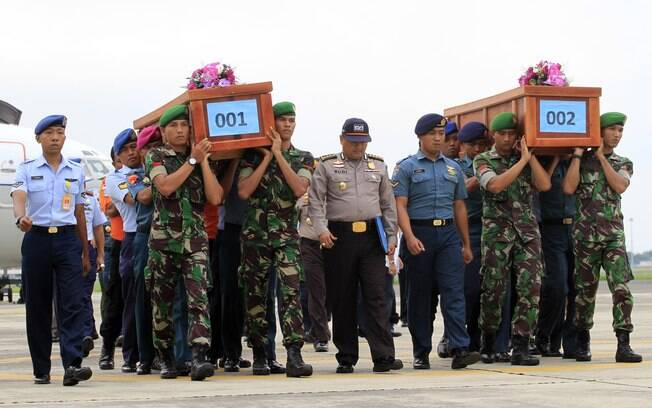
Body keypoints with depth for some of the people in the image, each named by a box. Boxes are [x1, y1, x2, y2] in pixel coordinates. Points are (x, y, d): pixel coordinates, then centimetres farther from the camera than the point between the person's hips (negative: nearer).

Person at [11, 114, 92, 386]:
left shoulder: (76, 172, 13)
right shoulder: (27, 170, 5)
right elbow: (18, 197, -13)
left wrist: (85, 252, 19)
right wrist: (21, 217, -36)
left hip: (67, 239, 1)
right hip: (37, 238, -1)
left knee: (72, 303, -12)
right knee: (37, 306, 3)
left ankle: (72, 365, -21)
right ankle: (41, 369, 11)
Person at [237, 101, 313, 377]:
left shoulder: (303, 158, 10)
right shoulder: (253, 155, 7)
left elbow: (300, 189, -9)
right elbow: (244, 191, -7)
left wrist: (278, 154, -10)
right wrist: (267, 157, -7)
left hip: (287, 235, 0)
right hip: (255, 233, 0)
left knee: (291, 292, -15)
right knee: (255, 295, 4)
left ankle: (294, 356, -23)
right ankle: (259, 356, 14)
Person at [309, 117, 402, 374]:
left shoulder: (378, 166, 14)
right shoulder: (327, 166, 5)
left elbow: (388, 205, 17)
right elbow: (315, 202, 0)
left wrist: (391, 237, 9)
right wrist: (321, 229, -14)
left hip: (371, 237, 1)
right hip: (340, 237, -1)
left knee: (376, 296, -7)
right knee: (342, 300, 2)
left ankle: (383, 356, -10)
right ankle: (346, 357, 11)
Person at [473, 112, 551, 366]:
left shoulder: (528, 160, 15)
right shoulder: (483, 160, 6)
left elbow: (545, 185, -1)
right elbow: (495, 185, -13)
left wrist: (530, 155, -3)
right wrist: (522, 161, -11)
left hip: (527, 231, 2)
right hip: (497, 231, -2)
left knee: (530, 287, -9)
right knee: (494, 289, 0)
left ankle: (520, 347, -9)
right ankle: (488, 343, 18)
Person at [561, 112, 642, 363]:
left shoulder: (624, 164, 12)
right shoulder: (581, 161, 7)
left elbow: (620, 186, -8)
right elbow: (568, 188, -9)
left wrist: (601, 157, -4)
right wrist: (577, 154, -5)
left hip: (614, 234, 1)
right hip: (585, 234, -1)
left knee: (621, 286, -13)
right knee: (585, 289, 5)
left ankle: (623, 345, -17)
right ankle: (582, 342, 19)